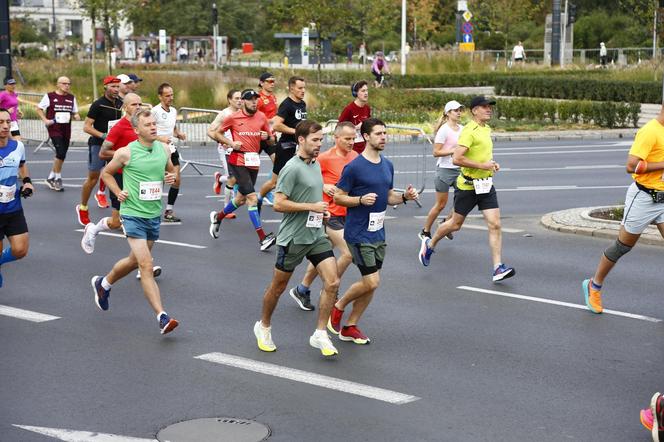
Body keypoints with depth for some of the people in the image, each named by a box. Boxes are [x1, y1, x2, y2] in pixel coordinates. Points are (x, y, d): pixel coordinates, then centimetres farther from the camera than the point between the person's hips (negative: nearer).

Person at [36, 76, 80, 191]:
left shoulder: (71, 98, 11)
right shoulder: (49, 96, -3)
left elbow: (75, 112, 19)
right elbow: (39, 109, 4)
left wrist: (76, 116, -5)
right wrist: (45, 120, -9)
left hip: (66, 130, 6)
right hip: (54, 129, -6)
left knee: (62, 155, 9)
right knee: (61, 153, -17)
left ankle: (51, 177, 24)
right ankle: (58, 178, -2)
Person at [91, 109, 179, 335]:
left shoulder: (164, 150, 3)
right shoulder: (126, 153, -10)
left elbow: (171, 171, 19)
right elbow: (106, 173, 6)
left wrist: (172, 177, -4)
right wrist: (118, 193, -8)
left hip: (154, 214, 6)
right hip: (133, 213, -6)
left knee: (135, 261, 21)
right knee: (146, 266, -13)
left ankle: (103, 283, 48)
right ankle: (162, 317, -16)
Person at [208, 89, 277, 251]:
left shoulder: (261, 117, 6)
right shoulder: (233, 118, -4)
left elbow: (272, 140, 13)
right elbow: (218, 133, 8)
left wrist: (267, 137, -10)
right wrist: (231, 143, -8)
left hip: (254, 162, 5)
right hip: (238, 162, -5)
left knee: (241, 199, 17)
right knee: (252, 198, -14)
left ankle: (217, 217, 43)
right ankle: (262, 238, -16)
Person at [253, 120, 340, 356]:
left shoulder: (316, 165, 10)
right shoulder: (292, 168, -16)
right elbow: (279, 204, -21)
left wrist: (322, 209, 9)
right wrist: (312, 207, -19)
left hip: (316, 236, 7)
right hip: (293, 237, -7)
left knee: (332, 283, -7)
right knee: (278, 287, 9)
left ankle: (320, 334, 2)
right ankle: (264, 327, 32)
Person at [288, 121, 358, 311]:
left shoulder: (355, 156, 6)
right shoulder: (325, 158, -14)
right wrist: (323, 186, -19)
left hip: (347, 215, 7)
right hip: (331, 215, -7)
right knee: (348, 253, -15)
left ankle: (302, 289, 32)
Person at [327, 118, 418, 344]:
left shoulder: (388, 165, 9)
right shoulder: (354, 167, -13)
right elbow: (338, 197, -9)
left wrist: (405, 196, 0)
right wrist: (361, 200, -24)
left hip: (378, 234, 7)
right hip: (359, 234, -7)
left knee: (371, 285, 8)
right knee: (372, 282, -10)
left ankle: (350, 327, 21)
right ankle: (338, 307, 14)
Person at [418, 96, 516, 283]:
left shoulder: (487, 129, 11)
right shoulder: (469, 131, -17)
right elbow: (456, 158, -26)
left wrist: (491, 163, 10)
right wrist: (482, 165, -23)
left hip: (485, 185, 7)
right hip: (468, 185, -7)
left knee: (495, 225, -6)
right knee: (455, 224, 9)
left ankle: (498, 268, -7)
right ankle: (429, 244, 36)